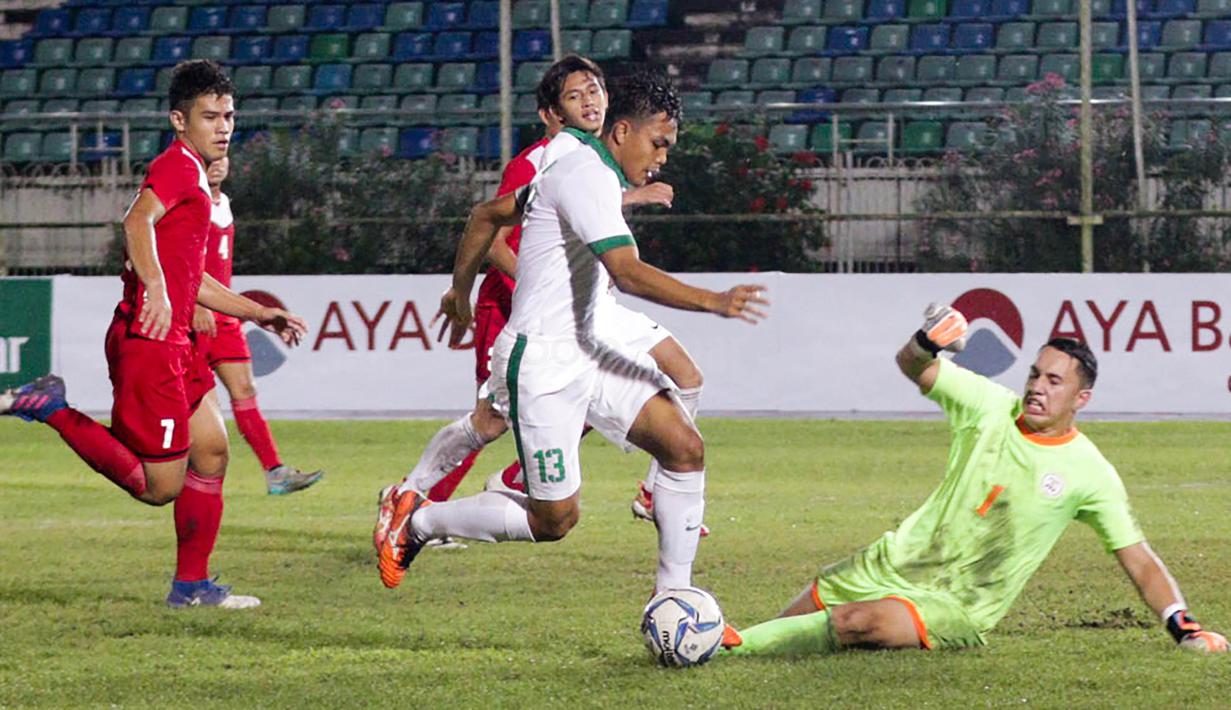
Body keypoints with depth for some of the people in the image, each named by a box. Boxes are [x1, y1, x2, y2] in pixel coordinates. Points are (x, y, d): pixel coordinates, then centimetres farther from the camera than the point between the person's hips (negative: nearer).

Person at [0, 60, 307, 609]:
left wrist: (257, 313, 30)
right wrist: (155, 288, -44)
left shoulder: (193, 176, 22)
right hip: (148, 342, -10)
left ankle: (193, 585, 17)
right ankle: (53, 410, -1)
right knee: (161, 486, -8)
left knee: (212, 453, 11)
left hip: (174, 342, 10)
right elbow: (137, 220, -30)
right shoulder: (177, 166, -9)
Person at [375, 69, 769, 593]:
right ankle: (417, 520, 14)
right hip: (541, 366, -10)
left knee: (686, 448, -2)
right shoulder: (586, 176, -18)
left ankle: (673, 596, 6)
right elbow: (628, 272, -30)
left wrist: (460, 292, 32)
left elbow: (488, 214, 24)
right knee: (554, 520, -6)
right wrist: (713, 302, -32)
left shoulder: (582, 169, 13)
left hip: (585, 353, 10)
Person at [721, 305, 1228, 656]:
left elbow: (1138, 558, -5)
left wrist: (1185, 628, -17)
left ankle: (729, 649, -22)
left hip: (958, 609, -5)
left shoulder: (1089, 473, -8)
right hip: (896, 563, 5)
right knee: (791, 621, 3)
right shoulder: (991, 407, -1)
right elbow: (912, 366, -3)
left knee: (854, 623, -30)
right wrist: (927, 343, -28)